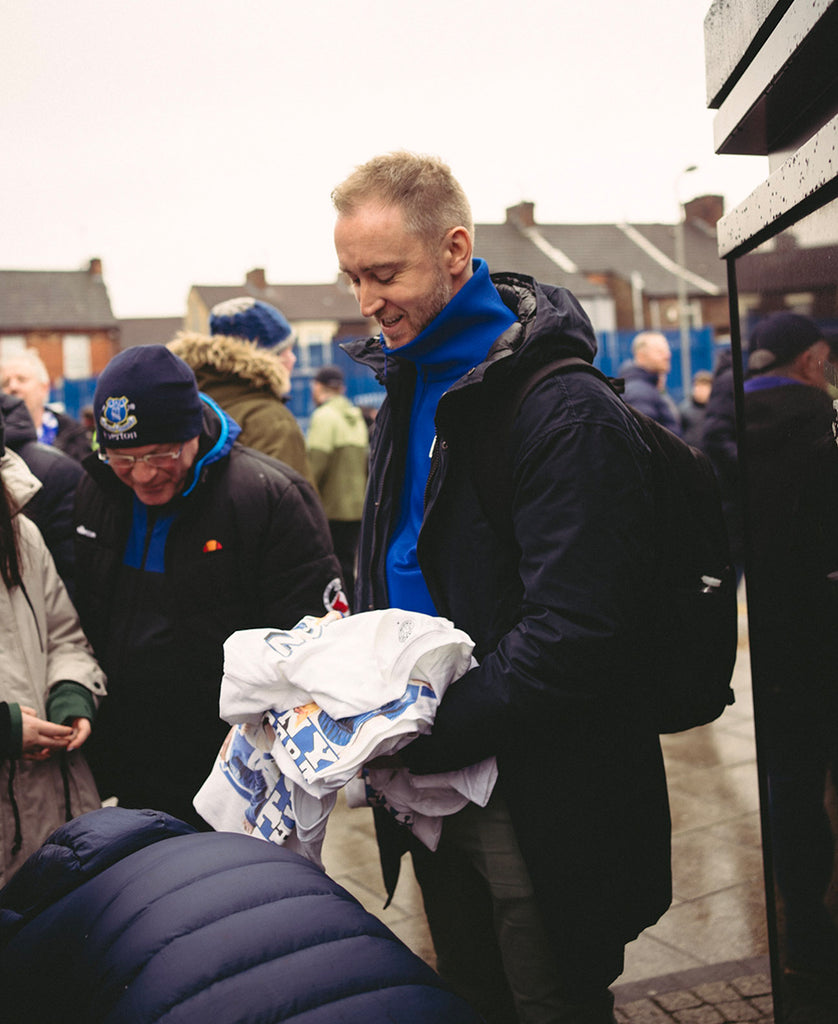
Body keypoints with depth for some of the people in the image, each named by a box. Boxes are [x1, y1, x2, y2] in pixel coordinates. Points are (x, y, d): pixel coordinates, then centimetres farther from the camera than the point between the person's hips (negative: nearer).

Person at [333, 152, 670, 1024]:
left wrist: (422, 735, -24)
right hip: (439, 786, 8)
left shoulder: (564, 411, -20)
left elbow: (572, 632, -25)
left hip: (540, 806, -8)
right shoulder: (408, 394, 8)